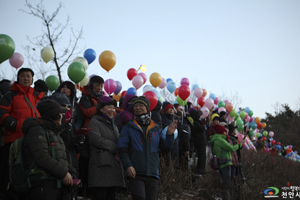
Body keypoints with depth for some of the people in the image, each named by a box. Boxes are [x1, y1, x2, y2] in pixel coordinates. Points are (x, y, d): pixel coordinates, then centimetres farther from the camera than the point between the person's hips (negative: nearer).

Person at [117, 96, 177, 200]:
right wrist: (127, 166, -15)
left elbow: (165, 146, 7)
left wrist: (169, 135, -13)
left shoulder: (156, 129, 13)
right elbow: (122, 149, -1)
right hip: (135, 173, -3)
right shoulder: (128, 128, 4)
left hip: (153, 173, 3)